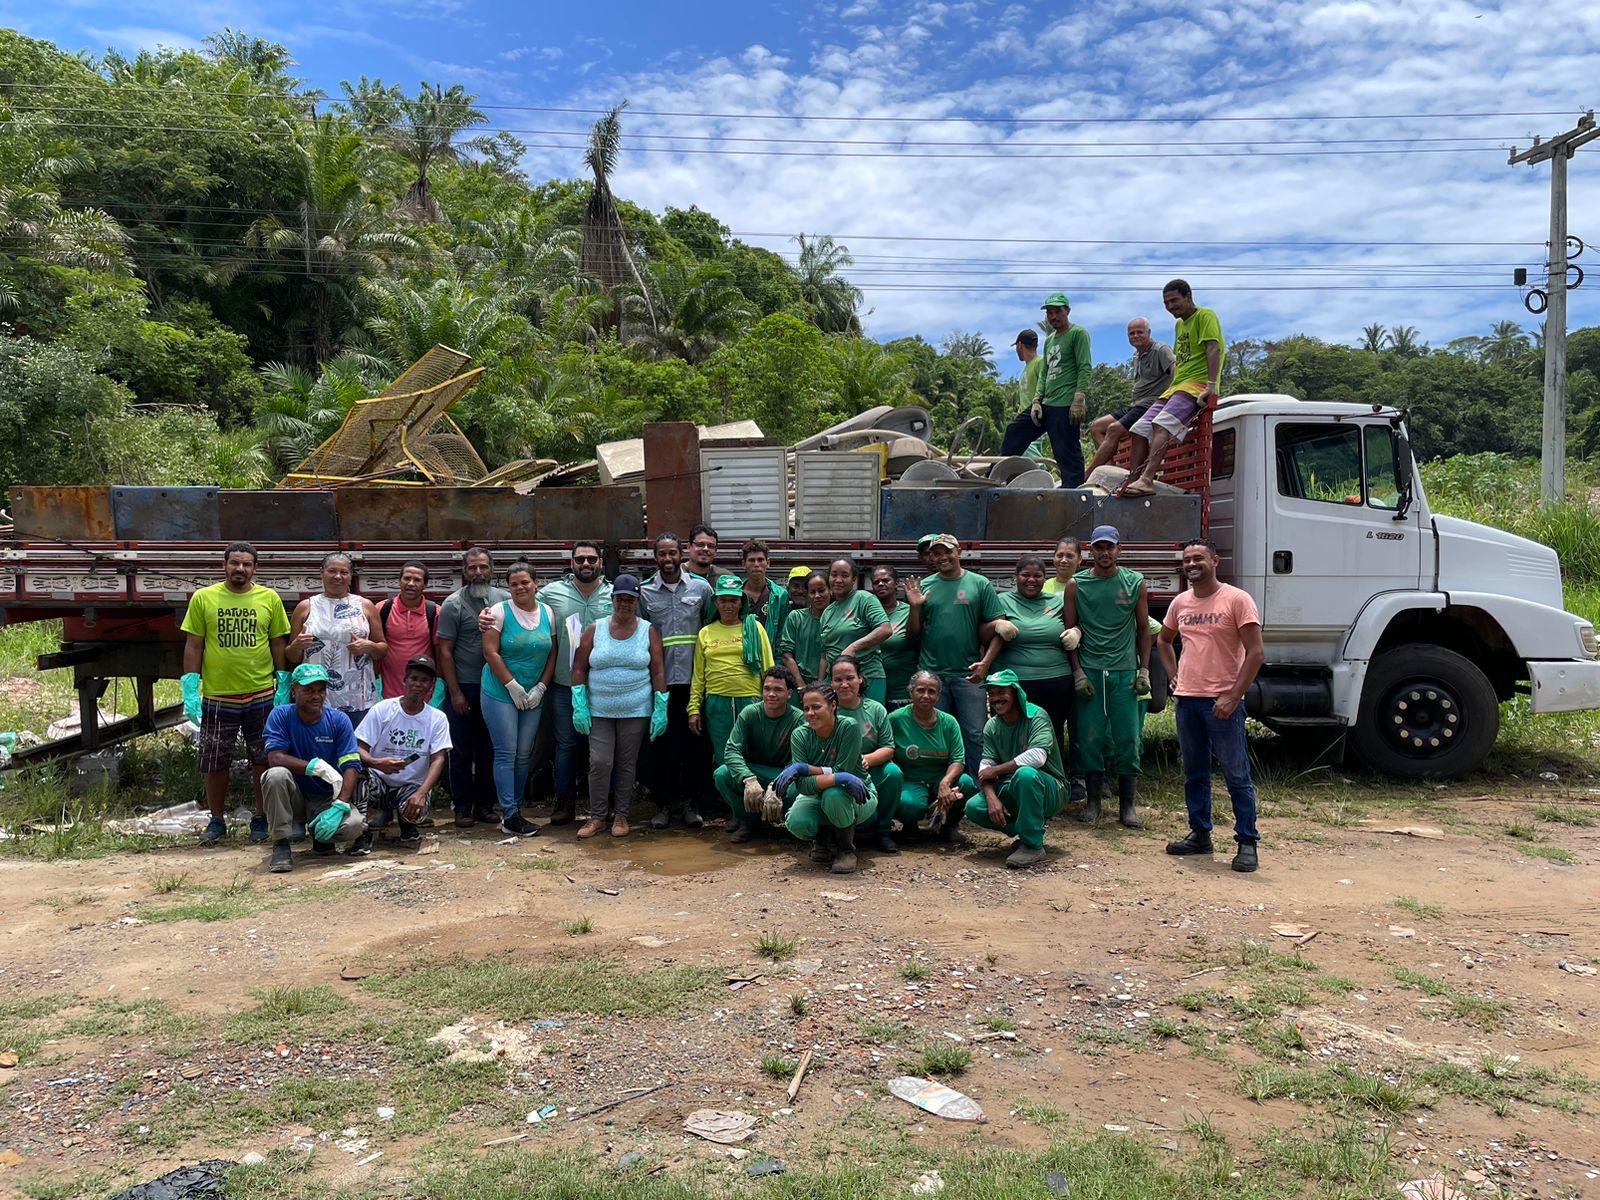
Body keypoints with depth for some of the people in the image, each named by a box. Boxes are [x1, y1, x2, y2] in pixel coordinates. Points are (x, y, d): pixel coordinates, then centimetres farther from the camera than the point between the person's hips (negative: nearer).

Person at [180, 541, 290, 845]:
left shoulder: (270, 598, 2)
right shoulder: (203, 598, 1)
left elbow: (279, 644, 5)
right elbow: (193, 646, 2)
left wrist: (283, 686, 1)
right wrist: (190, 690, -3)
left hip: (262, 695, 0)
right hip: (216, 697, 0)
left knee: (263, 762, 7)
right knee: (214, 763, 8)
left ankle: (260, 819, 21)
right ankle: (217, 821, 24)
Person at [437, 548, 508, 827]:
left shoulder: (504, 599, 2)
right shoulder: (453, 603, -7)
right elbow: (445, 651, -7)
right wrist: (455, 692, -9)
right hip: (463, 687, -3)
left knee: (489, 748, 11)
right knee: (462, 751, 5)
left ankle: (485, 803, 22)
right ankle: (462, 806, 16)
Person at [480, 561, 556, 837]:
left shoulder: (547, 614, 6)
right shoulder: (500, 612, -6)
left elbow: (552, 654, 7)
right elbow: (491, 652, -11)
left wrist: (540, 688, -3)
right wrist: (513, 686, -12)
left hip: (534, 696, 4)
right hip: (501, 693, -4)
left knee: (524, 754, 7)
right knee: (506, 753, -5)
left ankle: (515, 808, 18)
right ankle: (510, 816, -1)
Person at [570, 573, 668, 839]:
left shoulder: (649, 632, 2)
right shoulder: (595, 630, 3)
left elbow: (658, 672, 1)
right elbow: (579, 669, 4)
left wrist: (661, 709, -4)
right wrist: (579, 706, -4)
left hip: (636, 711, 0)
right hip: (599, 711, 0)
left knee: (627, 764, 6)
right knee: (600, 762, -4)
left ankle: (621, 815, 20)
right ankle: (597, 816, 10)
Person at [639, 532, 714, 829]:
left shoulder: (701, 587, 6)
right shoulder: (644, 592, 5)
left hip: (693, 680, 0)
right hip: (659, 682, 0)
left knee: (694, 743, 4)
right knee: (661, 743, 3)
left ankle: (690, 804, 15)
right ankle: (663, 804, 15)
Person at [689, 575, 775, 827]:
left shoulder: (755, 628, 7)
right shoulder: (705, 633, 11)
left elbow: (768, 668, 5)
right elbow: (698, 675, 11)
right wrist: (694, 709, 5)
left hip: (750, 700, -1)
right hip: (717, 703, 2)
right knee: (723, 760, 3)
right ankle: (735, 813, 15)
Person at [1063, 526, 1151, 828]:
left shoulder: (1135, 583, 6)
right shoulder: (1076, 585, 4)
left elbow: (1144, 629, 10)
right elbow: (1070, 631, 5)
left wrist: (1144, 670, 3)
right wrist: (1077, 671, -3)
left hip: (1125, 671, 0)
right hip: (1089, 672, 0)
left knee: (1128, 738, 0)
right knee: (1089, 738, 1)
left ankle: (1126, 803, 11)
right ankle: (1093, 800, 14)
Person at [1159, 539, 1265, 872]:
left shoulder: (1236, 599, -7)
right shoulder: (1180, 603, 10)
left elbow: (1255, 653, -11)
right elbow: (1164, 641, 28)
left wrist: (1233, 697, -16)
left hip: (1222, 702, -6)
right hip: (1186, 700, 6)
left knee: (1237, 775, -1)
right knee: (1194, 773, 13)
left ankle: (1247, 843, 7)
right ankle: (1200, 834, 24)